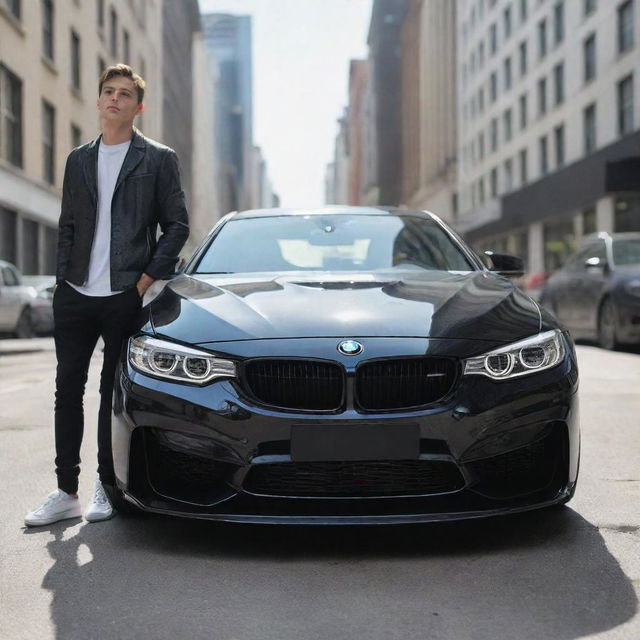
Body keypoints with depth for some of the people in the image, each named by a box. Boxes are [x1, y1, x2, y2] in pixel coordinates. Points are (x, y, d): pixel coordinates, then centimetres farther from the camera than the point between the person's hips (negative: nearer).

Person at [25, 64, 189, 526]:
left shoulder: (159, 159, 3)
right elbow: (67, 226, 17)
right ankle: (66, 493, 11)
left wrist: (147, 279, -7)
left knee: (114, 392, 3)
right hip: (75, 296, 4)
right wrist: (62, 278, 6)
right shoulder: (79, 160, 15)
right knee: (68, 390, 4)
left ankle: (107, 487, 15)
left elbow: (177, 226, 0)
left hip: (125, 297, -4)